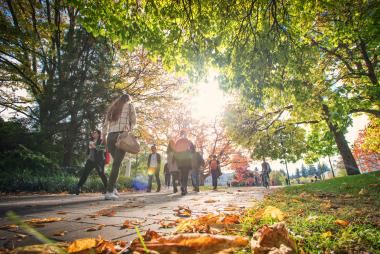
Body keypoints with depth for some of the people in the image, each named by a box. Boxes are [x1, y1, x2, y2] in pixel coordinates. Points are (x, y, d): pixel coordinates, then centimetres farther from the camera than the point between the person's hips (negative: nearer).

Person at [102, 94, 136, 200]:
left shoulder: (112, 107, 24)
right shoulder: (130, 105, 12)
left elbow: (105, 124, 18)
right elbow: (133, 121, 4)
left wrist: (104, 138, 18)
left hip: (110, 136, 5)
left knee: (116, 163, 16)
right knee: (117, 164, -6)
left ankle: (113, 188, 10)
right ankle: (109, 192, -9)